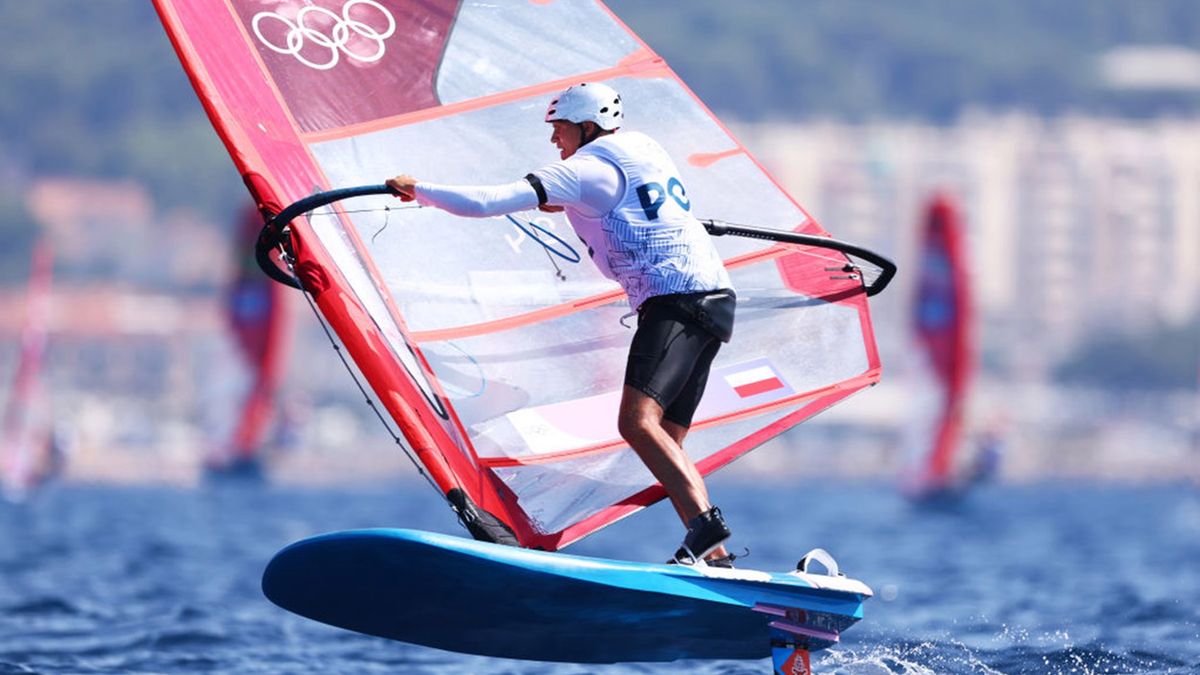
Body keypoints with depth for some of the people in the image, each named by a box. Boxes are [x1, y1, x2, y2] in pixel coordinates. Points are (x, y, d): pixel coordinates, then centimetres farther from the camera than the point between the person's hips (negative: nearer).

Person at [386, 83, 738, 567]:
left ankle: (706, 525, -38)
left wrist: (418, 190, 4)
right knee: (664, 442, 7)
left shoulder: (584, 170, -5)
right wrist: (563, 204, 52)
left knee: (638, 421, -23)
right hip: (714, 299, 9)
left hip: (676, 304, -9)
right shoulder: (644, 150, 21)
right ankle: (716, 561, -1)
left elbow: (488, 202, -9)